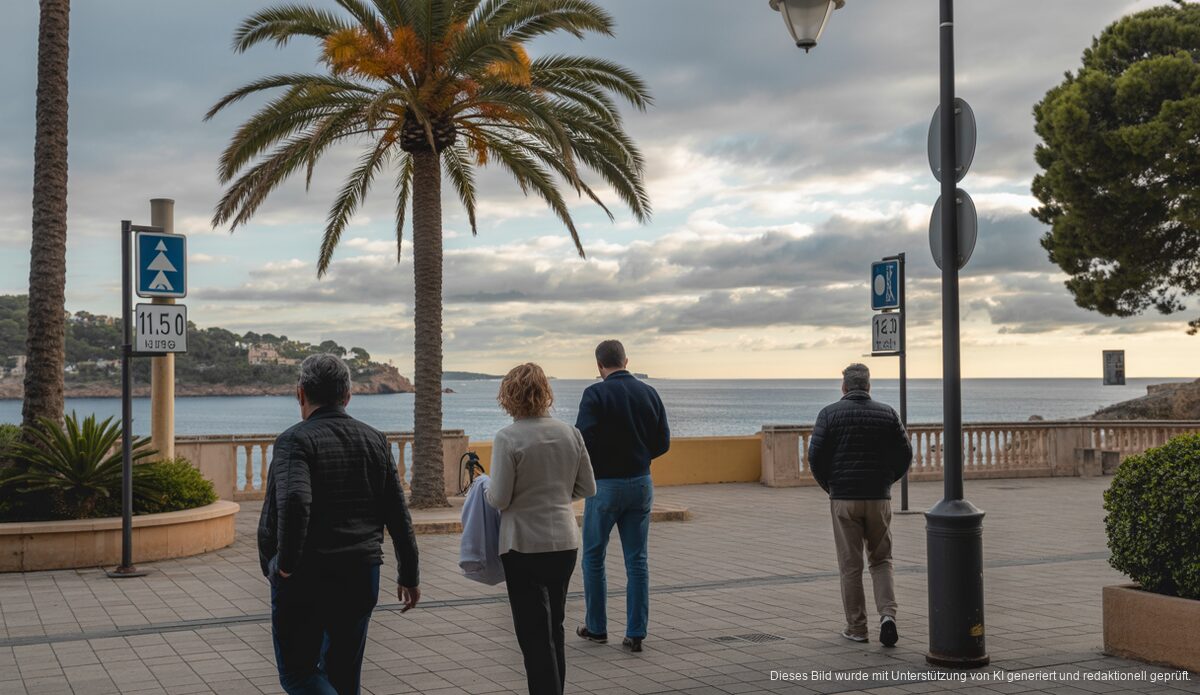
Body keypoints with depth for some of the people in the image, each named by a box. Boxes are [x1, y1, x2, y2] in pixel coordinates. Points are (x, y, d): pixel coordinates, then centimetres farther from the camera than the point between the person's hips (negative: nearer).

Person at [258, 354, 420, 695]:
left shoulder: (295, 440, -10)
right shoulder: (375, 441, 7)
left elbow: (294, 502, -28)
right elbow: (398, 515, 7)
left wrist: (284, 564, -17)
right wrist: (409, 576, 13)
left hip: (305, 578, -5)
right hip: (363, 577, 5)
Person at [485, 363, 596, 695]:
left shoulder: (507, 438, -15)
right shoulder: (570, 434, 0)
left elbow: (499, 499, -14)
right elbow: (587, 488, 7)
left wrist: (486, 488, 7)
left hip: (524, 545, -5)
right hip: (565, 542, 5)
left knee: (534, 633, 2)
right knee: (554, 627, 20)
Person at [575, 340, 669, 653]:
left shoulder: (595, 394, -12)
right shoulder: (649, 393, 4)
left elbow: (583, 441, -18)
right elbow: (663, 443, 6)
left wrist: (587, 469, 2)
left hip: (605, 484, -4)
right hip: (641, 483, 4)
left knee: (593, 557, 11)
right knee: (637, 560, 7)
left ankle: (596, 627, 18)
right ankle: (636, 634, 7)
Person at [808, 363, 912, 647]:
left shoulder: (830, 413, -4)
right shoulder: (887, 413, 3)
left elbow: (815, 456, -7)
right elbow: (905, 455, 3)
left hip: (843, 499, -2)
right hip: (879, 498, 2)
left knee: (850, 565, 6)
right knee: (881, 560, 14)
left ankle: (856, 627, 10)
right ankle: (888, 614, -5)